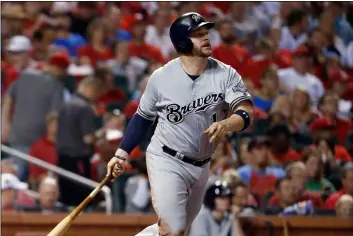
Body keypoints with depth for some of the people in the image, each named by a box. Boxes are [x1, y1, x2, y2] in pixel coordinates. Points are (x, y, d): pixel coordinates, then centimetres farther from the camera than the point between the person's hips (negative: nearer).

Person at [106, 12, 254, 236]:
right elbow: (143, 117, 5)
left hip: (201, 166, 4)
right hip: (166, 161, -4)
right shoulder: (161, 77, -10)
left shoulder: (226, 74, -8)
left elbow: (246, 113, -20)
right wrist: (122, 153, 0)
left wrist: (225, 124, -41)